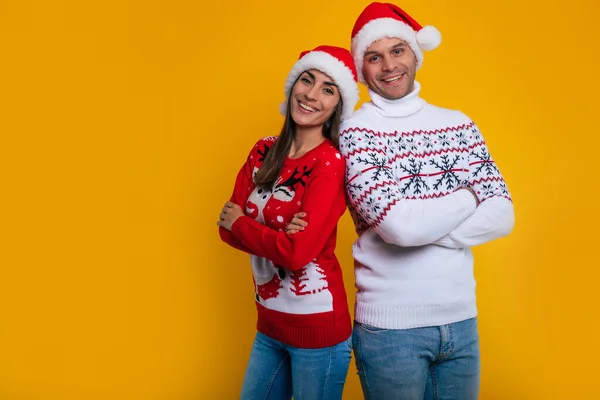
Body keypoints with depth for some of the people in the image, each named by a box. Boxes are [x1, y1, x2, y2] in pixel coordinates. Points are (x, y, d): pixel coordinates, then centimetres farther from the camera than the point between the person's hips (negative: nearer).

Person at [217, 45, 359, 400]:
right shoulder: (263, 151, 3)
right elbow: (228, 227, -1)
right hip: (270, 323, 6)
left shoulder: (331, 162, -16)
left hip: (317, 326, -6)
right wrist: (279, 237, -19)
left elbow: (298, 252, -23)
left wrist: (239, 223, -9)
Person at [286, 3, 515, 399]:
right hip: (390, 326, -4)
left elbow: (502, 215, -3)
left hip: (461, 319, 4)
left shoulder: (459, 124, 5)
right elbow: (399, 224, -21)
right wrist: (469, 196, -6)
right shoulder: (355, 131, -8)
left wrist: (421, 228, -15)